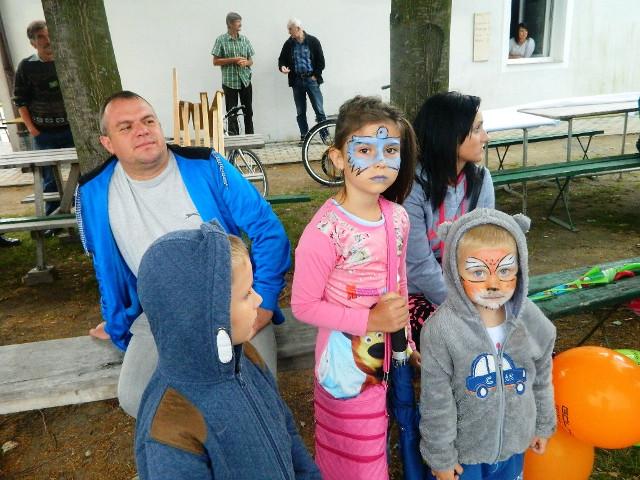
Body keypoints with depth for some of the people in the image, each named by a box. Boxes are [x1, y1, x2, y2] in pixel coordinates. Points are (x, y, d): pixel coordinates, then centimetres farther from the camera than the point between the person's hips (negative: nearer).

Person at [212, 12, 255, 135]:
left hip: (245, 80, 4)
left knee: (248, 111, 7)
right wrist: (233, 60, -14)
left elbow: (251, 60, 13)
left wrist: (246, 62, -10)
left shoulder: (244, 39, 9)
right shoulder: (221, 40, -2)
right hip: (230, 81, -3)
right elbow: (215, 62, -4)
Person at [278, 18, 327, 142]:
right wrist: (282, 67, -8)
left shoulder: (313, 41, -1)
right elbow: (282, 59, 13)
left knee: (319, 111, -5)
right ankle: (304, 137, 13)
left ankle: (325, 136, 1)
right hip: (297, 81, 3)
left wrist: (315, 76, -6)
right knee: (300, 113, 6)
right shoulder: (288, 44, 5)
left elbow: (321, 61, 0)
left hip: (311, 80, -3)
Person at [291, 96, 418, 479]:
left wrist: (404, 335, 10)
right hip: (349, 363, -6)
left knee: (381, 446, 26)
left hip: (392, 355, 6)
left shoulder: (398, 218, -3)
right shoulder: (325, 231, -25)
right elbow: (303, 306, -20)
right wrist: (369, 320, -23)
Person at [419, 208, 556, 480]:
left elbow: (541, 379, 4)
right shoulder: (441, 330, -28)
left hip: (513, 442, 4)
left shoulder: (532, 320, -13)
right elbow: (436, 402, -18)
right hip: (461, 448, -4)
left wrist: (543, 425, 14)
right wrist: (441, 456, -10)